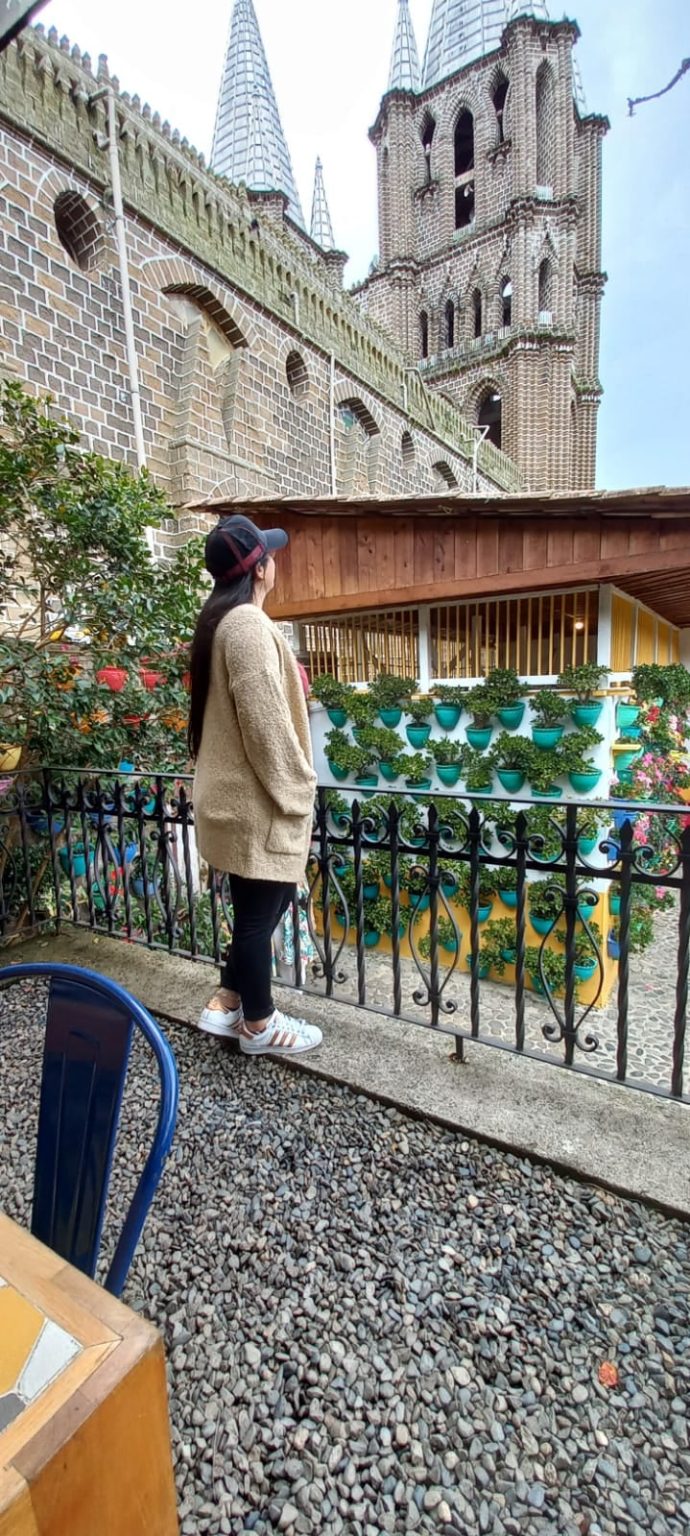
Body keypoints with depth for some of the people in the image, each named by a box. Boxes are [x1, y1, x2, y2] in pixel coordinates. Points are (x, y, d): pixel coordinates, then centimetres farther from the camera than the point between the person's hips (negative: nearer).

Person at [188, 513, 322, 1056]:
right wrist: (295, 790, -12)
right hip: (257, 801, -10)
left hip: (237, 796, 10)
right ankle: (259, 1025, 25)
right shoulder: (249, 625, -18)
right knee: (261, 912, 6)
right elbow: (265, 723, -22)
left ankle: (226, 1003, 33)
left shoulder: (218, 620, 13)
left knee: (260, 906, 21)